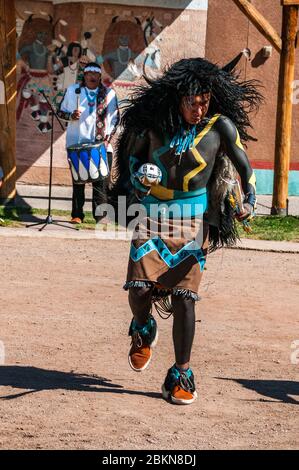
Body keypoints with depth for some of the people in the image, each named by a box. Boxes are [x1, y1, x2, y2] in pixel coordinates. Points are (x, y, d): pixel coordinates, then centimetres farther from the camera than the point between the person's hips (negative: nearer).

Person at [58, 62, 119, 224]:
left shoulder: (109, 93, 10)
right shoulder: (72, 90, 10)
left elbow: (115, 118, 11)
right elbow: (61, 112, 13)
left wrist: (109, 136, -3)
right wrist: (71, 115, -9)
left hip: (102, 144, 0)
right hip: (77, 143, 0)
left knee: (101, 182, -5)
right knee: (78, 181, 0)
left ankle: (100, 216, -3)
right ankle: (77, 215, 4)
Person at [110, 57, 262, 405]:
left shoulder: (220, 126, -5)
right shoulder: (155, 122, -1)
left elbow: (245, 168, -2)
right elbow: (132, 153, 15)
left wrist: (249, 201, -19)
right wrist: (136, 176, -4)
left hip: (193, 222, -1)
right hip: (152, 216, 1)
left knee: (183, 296, -6)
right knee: (139, 290, -10)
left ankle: (181, 374, 7)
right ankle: (143, 330, 26)